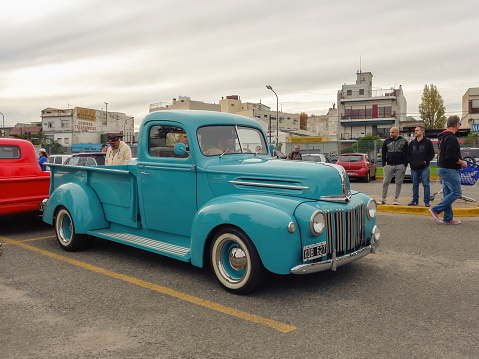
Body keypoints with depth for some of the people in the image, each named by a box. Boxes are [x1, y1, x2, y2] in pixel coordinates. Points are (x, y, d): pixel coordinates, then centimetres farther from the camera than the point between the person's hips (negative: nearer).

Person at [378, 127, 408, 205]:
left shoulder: (403, 141, 3)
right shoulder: (387, 141, 9)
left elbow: (406, 154, 3)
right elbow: (383, 154, 11)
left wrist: (405, 165, -5)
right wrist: (384, 165, 3)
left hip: (400, 166, -1)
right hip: (389, 165, 2)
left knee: (398, 183, 3)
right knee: (385, 182, 0)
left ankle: (396, 199, 11)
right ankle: (383, 199, 6)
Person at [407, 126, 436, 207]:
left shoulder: (428, 142, 0)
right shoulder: (412, 143, 13)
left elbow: (432, 154, 1)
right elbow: (408, 154, 17)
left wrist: (426, 161, -7)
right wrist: (410, 162, 4)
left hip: (424, 168, -4)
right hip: (414, 168, 4)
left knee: (426, 184, -3)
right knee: (415, 185, 10)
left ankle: (427, 201, 3)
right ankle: (415, 200, 19)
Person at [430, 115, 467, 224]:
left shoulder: (442, 137, 14)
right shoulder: (451, 138, -17)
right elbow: (451, 156, -25)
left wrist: (459, 160, 21)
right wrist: (462, 162, -10)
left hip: (442, 168, 10)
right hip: (449, 170, -10)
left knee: (448, 194, 12)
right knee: (456, 192, -5)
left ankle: (448, 218, 14)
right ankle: (435, 210, -7)